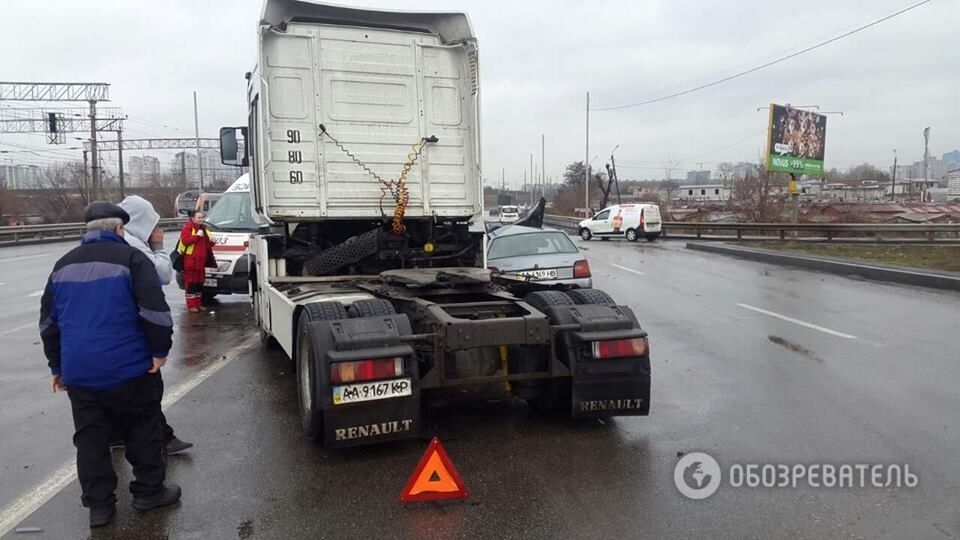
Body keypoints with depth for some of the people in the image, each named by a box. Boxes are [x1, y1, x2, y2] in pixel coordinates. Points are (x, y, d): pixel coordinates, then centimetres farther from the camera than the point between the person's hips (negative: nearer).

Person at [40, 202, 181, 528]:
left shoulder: (64, 265, 13)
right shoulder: (130, 258, -7)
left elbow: (48, 322, 18)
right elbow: (155, 311, -16)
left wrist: (57, 367, 25)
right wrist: (159, 351, -6)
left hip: (78, 372, 5)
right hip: (128, 368, -5)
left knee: (90, 439, 12)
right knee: (143, 430, 11)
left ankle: (99, 506, 18)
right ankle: (149, 491, 20)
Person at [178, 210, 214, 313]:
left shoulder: (203, 228, 18)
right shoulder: (187, 228, -6)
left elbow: (207, 244, 25)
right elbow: (185, 240, -21)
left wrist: (211, 242, 3)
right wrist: (197, 235, -23)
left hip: (201, 261, 8)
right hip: (190, 261, -8)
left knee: (199, 283, 12)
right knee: (191, 283, -6)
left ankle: (198, 304, 19)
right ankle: (191, 305, -3)